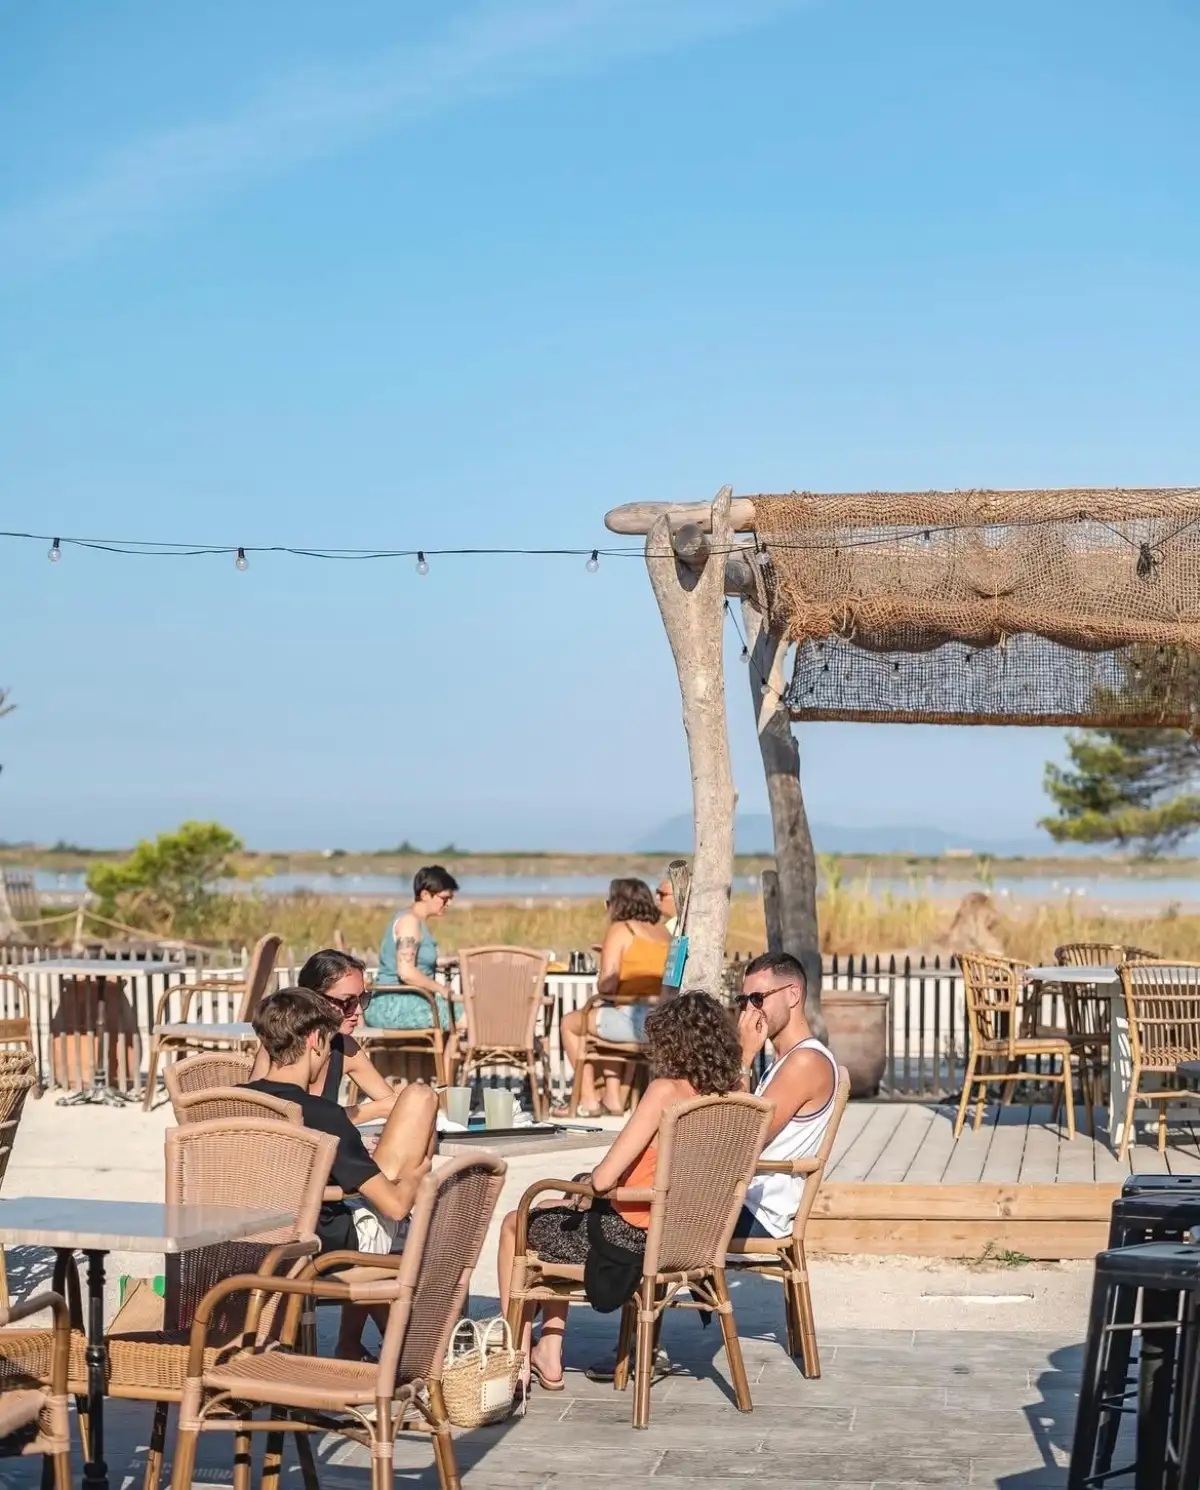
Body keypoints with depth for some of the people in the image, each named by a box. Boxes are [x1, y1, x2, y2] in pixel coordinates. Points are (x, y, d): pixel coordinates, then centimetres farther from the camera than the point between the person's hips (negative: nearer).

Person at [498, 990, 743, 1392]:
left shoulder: (665, 1091, -24)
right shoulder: (732, 1097, -6)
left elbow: (604, 1178, -23)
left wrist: (587, 1182, -3)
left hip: (628, 1241, -7)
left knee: (515, 1225, 20)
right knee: (552, 1216, 32)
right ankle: (549, 1357, 33)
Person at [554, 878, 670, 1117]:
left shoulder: (620, 929, -4)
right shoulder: (663, 931, 15)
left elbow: (607, 985, -11)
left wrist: (601, 990, 11)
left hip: (636, 1020, -8)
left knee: (571, 1022, 17)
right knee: (608, 1015, 36)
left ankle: (588, 1100, 18)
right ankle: (612, 1098, 30)